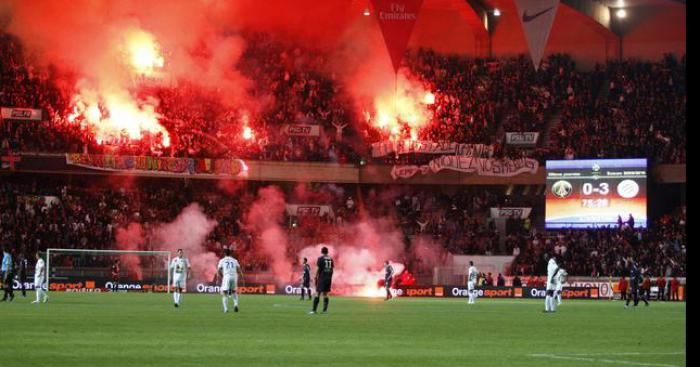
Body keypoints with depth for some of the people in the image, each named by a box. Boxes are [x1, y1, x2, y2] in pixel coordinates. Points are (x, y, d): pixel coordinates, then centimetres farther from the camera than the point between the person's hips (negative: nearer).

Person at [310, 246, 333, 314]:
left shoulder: (320, 258, -6)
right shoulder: (330, 259, 9)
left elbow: (318, 269, -8)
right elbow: (332, 270, 11)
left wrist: (316, 278, -1)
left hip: (321, 278, -5)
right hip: (328, 278, 5)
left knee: (318, 293, -5)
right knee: (325, 294, 9)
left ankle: (314, 310, -9)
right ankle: (325, 310, 3)